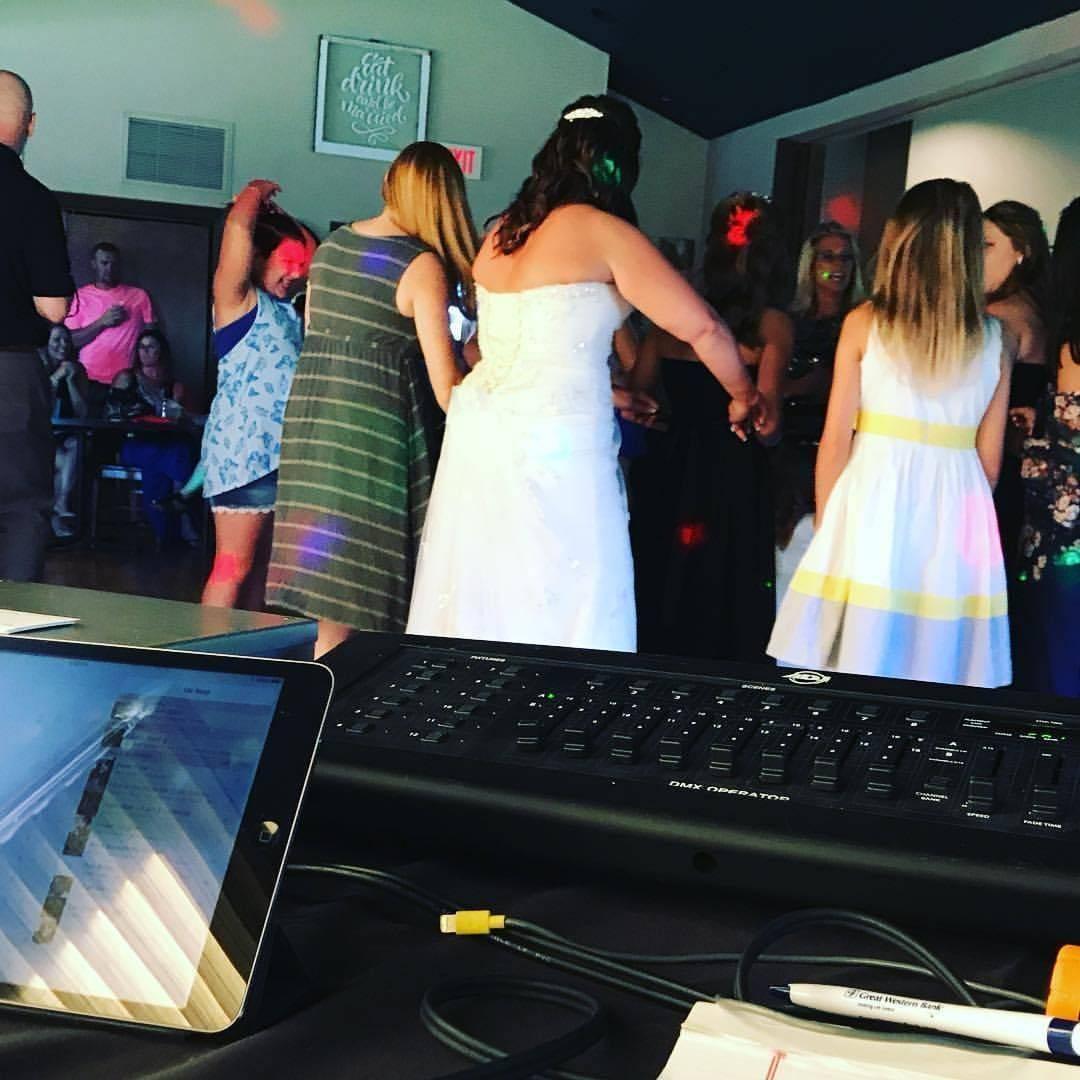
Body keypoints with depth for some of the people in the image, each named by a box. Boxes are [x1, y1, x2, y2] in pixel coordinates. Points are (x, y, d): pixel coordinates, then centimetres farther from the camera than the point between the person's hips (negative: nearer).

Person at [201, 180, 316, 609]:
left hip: (279, 453, 9)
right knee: (233, 569, -10)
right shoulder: (237, 297, -4)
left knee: (261, 568, 10)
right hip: (243, 449, -9)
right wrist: (257, 192, 0)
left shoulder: (285, 310, 19)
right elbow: (238, 226, -15)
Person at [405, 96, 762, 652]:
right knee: (562, 610, 0)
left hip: (481, 429, 7)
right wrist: (744, 396, 8)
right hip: (552, 445, -7)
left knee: (479, 599, 13)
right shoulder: (604, 232, -7)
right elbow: (703, 328, -8)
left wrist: (609, 394, 29)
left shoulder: (503, 232, 12)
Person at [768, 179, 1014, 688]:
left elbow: (836, 439, -3)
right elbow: (989, 457, 7)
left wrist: (825, 524, 9)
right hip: (955, 518, 2)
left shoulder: (865, 322, -2)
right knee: (939, 667, 9)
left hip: (875, 506, -2)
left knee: (859, 653, 4)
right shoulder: (995, 338, 4)